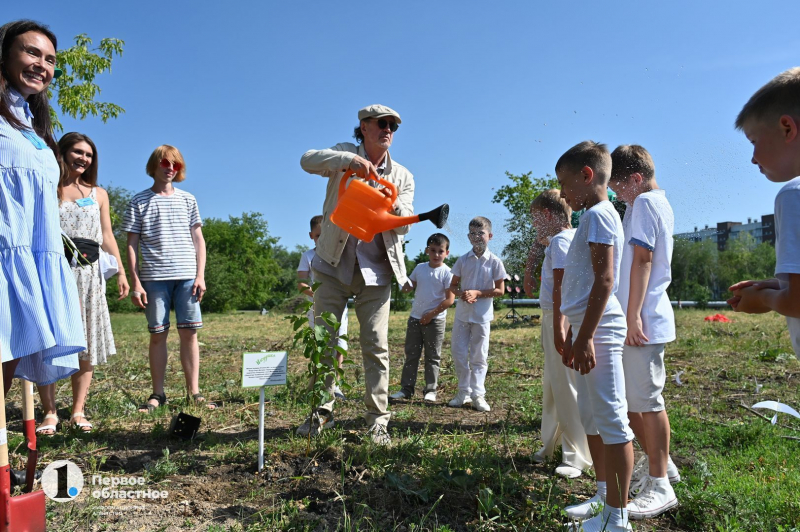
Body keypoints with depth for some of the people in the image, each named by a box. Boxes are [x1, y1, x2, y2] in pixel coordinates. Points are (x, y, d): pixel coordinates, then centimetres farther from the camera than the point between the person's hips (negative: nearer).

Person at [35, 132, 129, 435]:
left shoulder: (98, 194, 16)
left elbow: (107, 236, 14)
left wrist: (121, 272, 8)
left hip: (88, 273, 3)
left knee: (86, 344, 1)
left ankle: (78, 411, 7)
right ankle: (50, 413, 2)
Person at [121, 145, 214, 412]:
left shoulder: (187, 200, 13)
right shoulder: (139, 202, 8)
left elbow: (198, 240, 12)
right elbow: (132, 244, 5)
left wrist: (200, 275, 2)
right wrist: (135, 282, -2)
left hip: (187, 276, 1)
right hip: (154, 277, -1)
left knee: (189, 332, 0)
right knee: (158, 334, 2)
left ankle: (194, 392, 5)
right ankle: (158, 394, 12)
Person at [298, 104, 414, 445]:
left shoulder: (403, 176, 10)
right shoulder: (345, 155, 5)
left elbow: (404, 226, 1)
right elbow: (307, 160, -15)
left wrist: (393, 204, -20)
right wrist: (348, 160, -28)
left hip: (376, 270, 1)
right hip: (334, 264, -1)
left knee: (376, 346, 0)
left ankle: (378, 420, 8)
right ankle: (322, 411, 19)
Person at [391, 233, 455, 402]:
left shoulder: (446, 272, -8)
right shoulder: (420, 268, 6)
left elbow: (450, 299, -12)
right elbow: (407, 288, 12)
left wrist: (431, 315, -14)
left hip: (435, 320, -4)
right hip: (415, 317, 5)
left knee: (432, 357, 4)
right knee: (411, 354, 8)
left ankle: (430, 390, 12)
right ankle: (407, 388, 14)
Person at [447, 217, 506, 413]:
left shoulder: (494, 262, -5)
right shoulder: (463, 260, 2)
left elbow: (500, 290, -4)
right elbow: (453, 285, 7)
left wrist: (477, 293, -15)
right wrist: (461, 294, -14)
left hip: (482, 315, -2)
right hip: (462, 313, 3)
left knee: (479, 356, 5)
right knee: (458, 353, 5)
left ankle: (478, 394, 13)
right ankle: (464, 391, 18)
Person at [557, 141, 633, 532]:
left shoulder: (598, 214, -9)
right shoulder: (593, 217, 21)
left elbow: (604, 280, -18)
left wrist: (585, 337, -21)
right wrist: (572, 336, 24)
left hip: (599, 330, -11)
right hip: (587, 330, 11)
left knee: (611, 420, -4)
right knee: (591, 419, 17)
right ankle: (603, 499, 30)